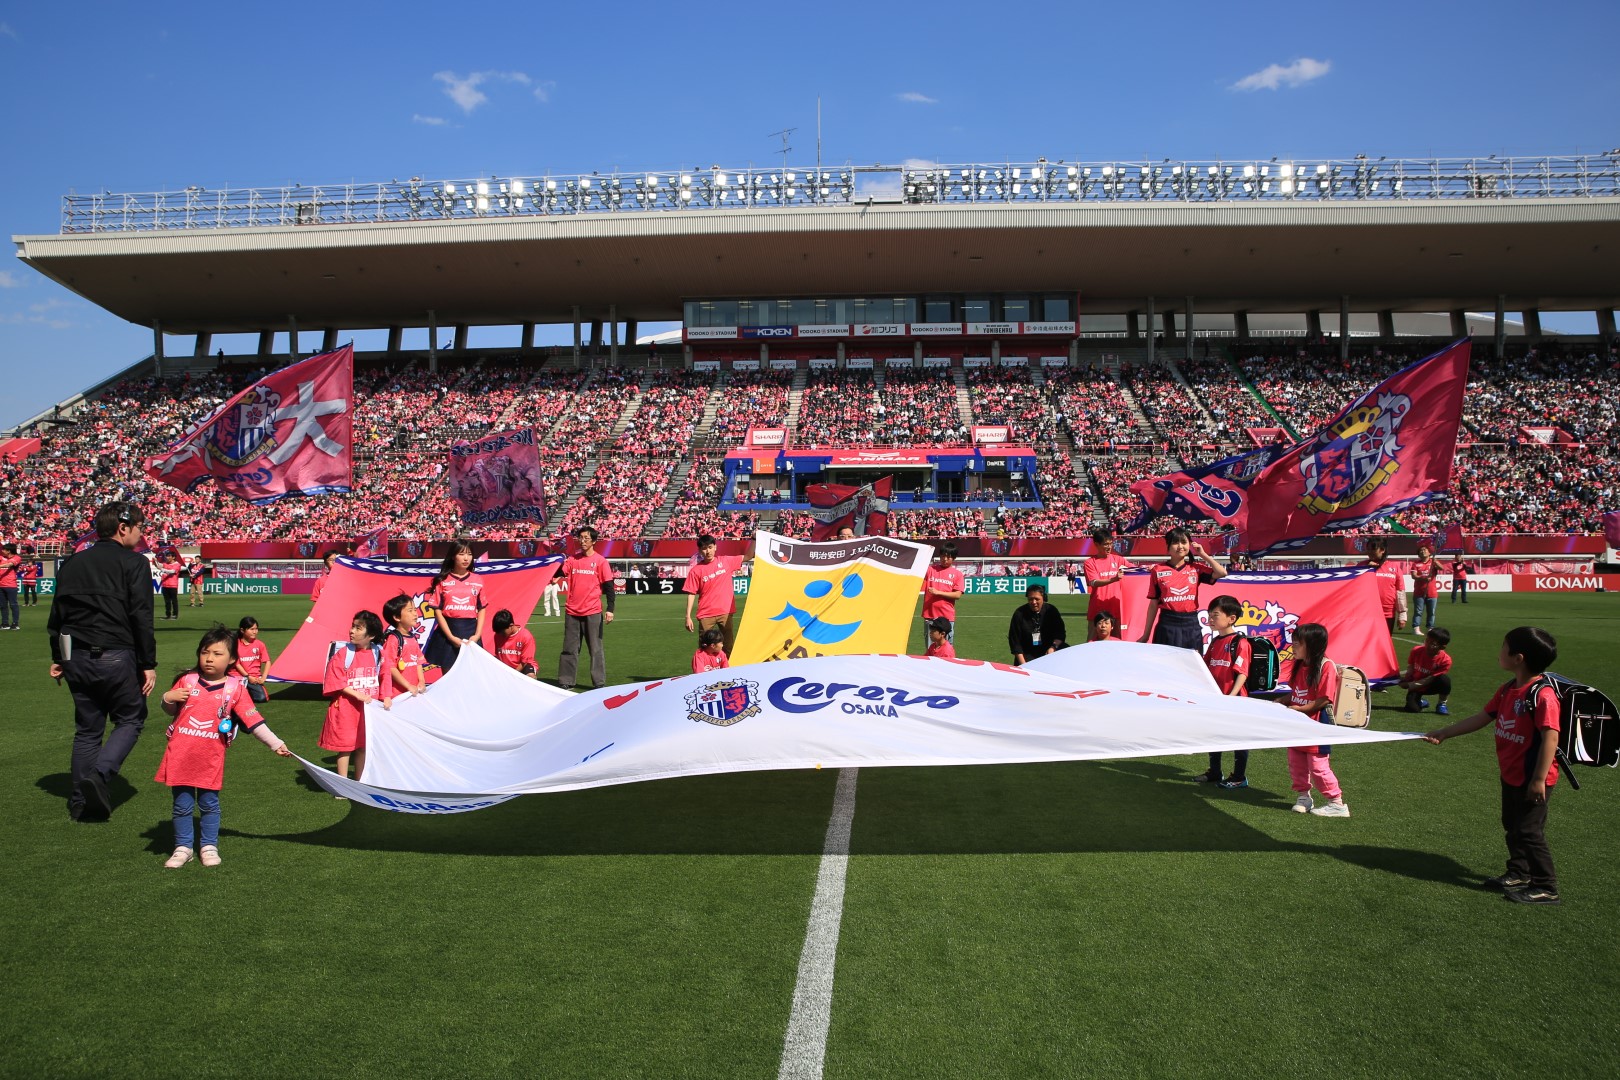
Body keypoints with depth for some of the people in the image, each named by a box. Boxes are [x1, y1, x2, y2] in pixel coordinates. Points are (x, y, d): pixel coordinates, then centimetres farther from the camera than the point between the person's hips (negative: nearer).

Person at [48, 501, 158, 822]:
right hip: (116, 657, -6)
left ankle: (81, 802, 17)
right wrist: (149, 664, -8)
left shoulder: (71, 563, 12)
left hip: (76, 658, 6)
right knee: (130, 720, 10)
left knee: (87, 728, 15)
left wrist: (57, 658, 22)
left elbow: (56, 615, 15)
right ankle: (99, 774, -13)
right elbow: (141, 618, -11)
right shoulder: (134, 563, -7)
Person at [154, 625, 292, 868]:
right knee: (182, 805, 10)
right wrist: (167, 698, -8)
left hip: (211, 759, -1)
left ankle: (209, 846, 23)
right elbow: (171, 710, 15)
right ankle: (183, 847, 24)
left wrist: (276, 744, -9)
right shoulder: (187, 680, 1)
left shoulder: (235, 688, -4)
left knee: (209, 805, 9)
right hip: (180, 756, 1)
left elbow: (254, 721, -4)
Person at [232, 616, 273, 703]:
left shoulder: (260, 644, 1)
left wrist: (263, 678, -11)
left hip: (254, 677, 2)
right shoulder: (236, 644, -3)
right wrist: (247, 676, -11)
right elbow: (236, 663, -3)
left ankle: (248, 691, 10)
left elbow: (267, 662, 1)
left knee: (262, 698, -20)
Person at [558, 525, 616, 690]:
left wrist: (610, 609, -10)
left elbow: (609, 587, -3)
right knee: (569, 648, 8)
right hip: (572, 612, 4)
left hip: (592, 612, -4)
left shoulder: (600, 561, -1)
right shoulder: (572, 559, 10)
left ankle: (600, 683, 6)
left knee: (595, 649, 1)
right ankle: (566, 681, 14)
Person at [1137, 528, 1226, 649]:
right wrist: (1146, 634, 5)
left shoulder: (1196, 568, 6)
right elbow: (1153, 604, 5)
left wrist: (1203, 554, 0)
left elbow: (1222, 573, -7)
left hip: (1191, 624, 2)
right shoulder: (1158, 570, 1)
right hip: (1167, 625, -2)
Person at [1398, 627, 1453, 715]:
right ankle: (1420, 701, 17)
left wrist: (1409, 685, -26)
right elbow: (1410, 671, -5)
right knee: (1412, 708, -23)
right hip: (1415, 686, 1)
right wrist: (1405, 679, -27)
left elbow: (1430, 679, -22)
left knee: (1445, 678, -34)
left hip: (1431, 685, -1)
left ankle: (1441, 705, -8)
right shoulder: (1416, 650, -17)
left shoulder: (1445, 660, -24)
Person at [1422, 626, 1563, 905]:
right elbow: (1482, 717, 14)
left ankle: (1546, 888, 12)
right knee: (1512, 827, 20)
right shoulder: (1507, 690, 5)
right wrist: (1444, 733, 16)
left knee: (1529, 831, -1)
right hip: (1510, 775, 9)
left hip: (1533, 779, -9)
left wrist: (1539, 779, -25)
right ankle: (1518, 873, 35)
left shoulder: (1542, 694, -24)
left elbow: (1550, 737, -26)